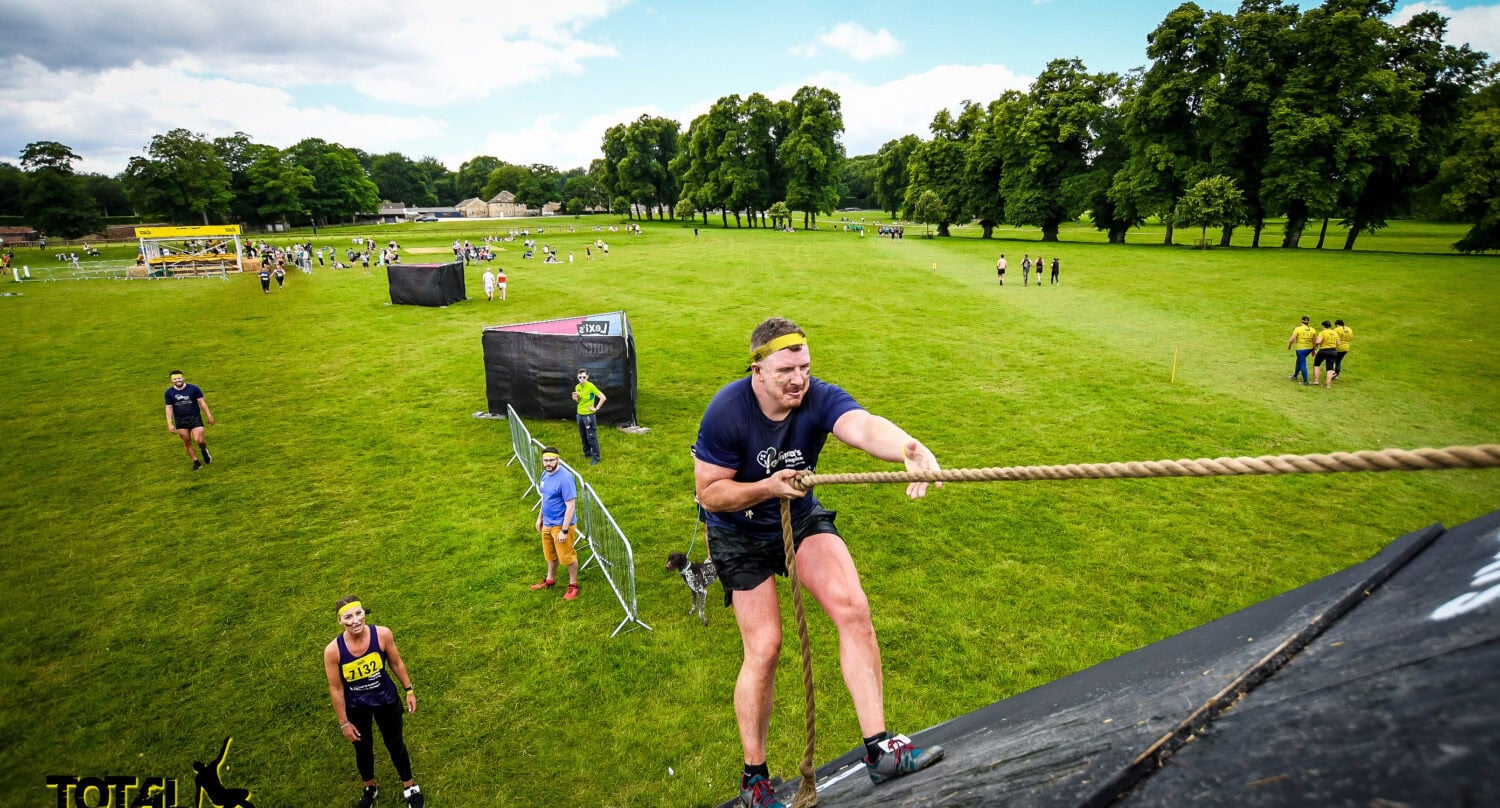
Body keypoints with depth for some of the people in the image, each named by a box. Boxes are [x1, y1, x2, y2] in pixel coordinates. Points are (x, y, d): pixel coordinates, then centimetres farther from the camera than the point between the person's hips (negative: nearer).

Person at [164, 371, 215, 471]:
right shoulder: (169, 393, 0)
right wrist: (170, 423, -4)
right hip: (180, 421, 2)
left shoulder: (193, 388, -6)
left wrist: (209, 415, -3)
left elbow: (202, 402, -1)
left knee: (199, 440, -14)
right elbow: (169, 408, 3)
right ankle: (196, 462, 18)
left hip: (195, 418, -2)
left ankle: (204, 450, 21)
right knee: (187, 443, 6)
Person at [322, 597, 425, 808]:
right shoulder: (333, 650, -27)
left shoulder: (383, 634, -26)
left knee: (395, 744, 20)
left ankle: (410, 788, 44)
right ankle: (369, 789, 54)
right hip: (356, 707, 0)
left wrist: (409, 690, -1)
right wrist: (344, 722, -7)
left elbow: (396, 663, -8)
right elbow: (335, 689, -14)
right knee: (363, 749, 24)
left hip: (386, 700, 0)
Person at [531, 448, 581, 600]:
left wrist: (564, 530, -24)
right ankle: (550, 580, 43)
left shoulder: (565, 478, -25)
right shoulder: (545, 474, 2)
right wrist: (540, 518, 20)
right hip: (547, 523, 8)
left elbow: (570, 506, -24)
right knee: (550, 554, 23)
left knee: (567, 556, 6)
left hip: (561, 525, -8)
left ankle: (573, 585, 25)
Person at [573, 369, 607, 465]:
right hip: (580, 414, 7)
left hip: (589, 415, -7)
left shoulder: (591, 386, -16)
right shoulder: (577, 387, 5)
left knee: (591, 437, -4)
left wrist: (596, 408, -15)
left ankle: (596, 457, 3)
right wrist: (575, 398, -5)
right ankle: (587, 453, 35)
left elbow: (603, 398, -19)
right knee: (583, 435, 18)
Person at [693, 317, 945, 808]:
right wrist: (766, 488, -33)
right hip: (741, 536, -2)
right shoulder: (726, 412, -25)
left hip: (802, 519, 3)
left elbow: (864, 426, -44)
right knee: (764, 648, -3)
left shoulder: (819, 398, -22)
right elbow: (708, 492, -18)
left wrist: (909, 448, -66)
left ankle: (878, 749, -4)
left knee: (853, 609, -17)